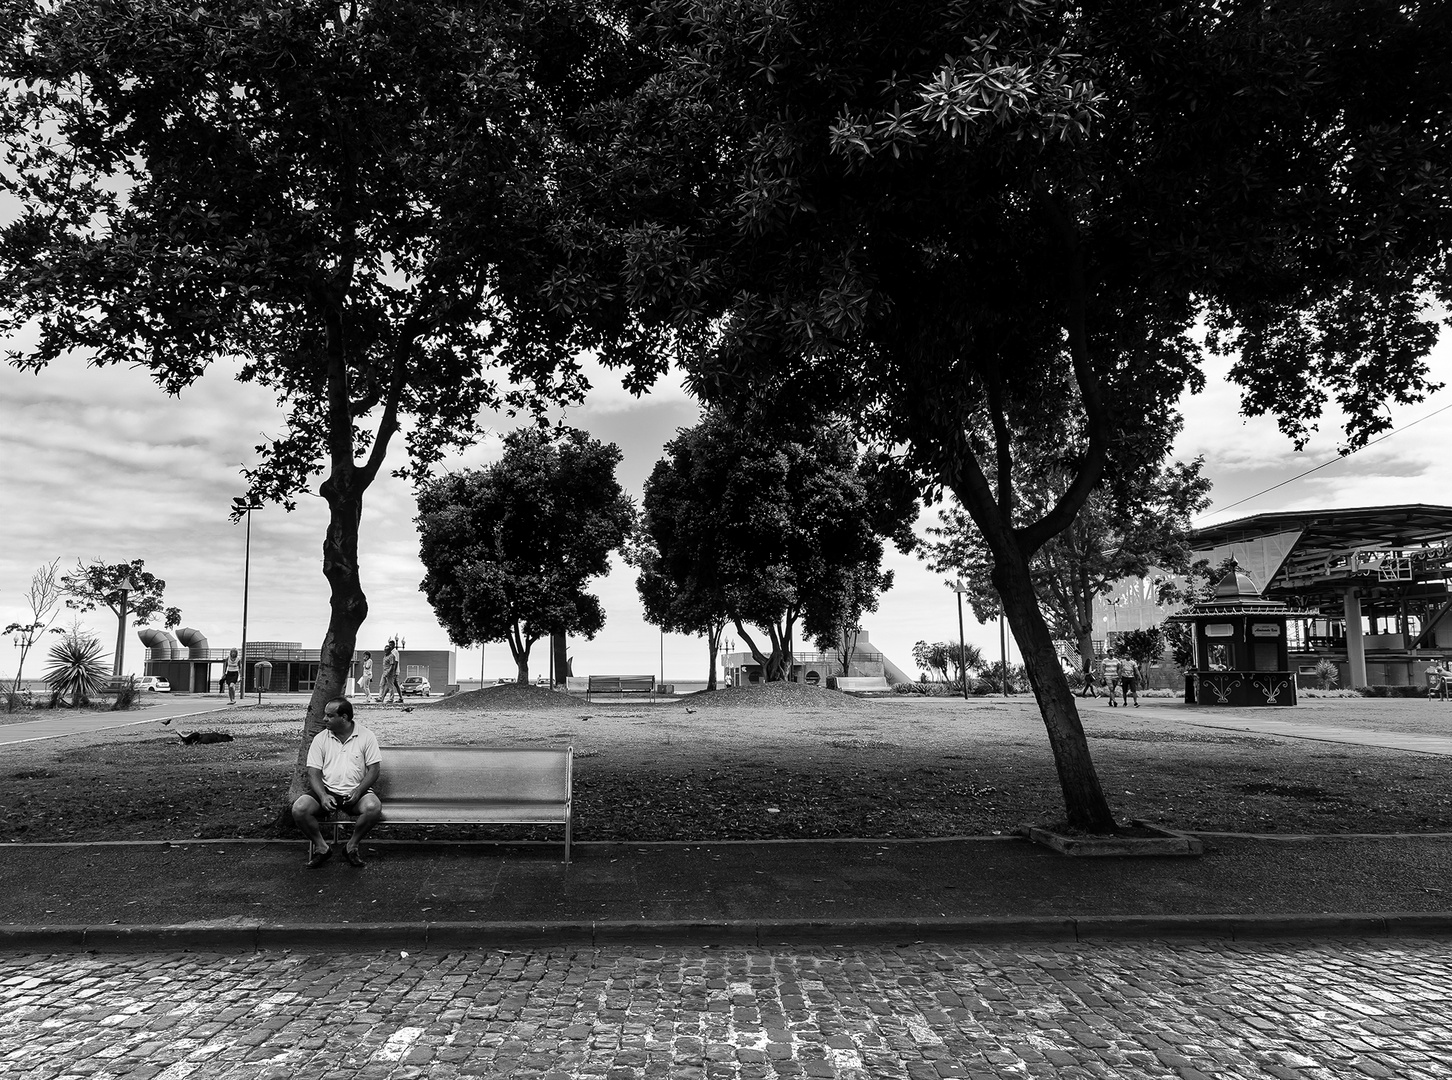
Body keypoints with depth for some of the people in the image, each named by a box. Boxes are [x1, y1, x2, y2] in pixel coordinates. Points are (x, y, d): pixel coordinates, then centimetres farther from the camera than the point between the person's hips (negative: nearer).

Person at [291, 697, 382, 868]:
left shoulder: (366, 736, -1)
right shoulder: (320, 739, 5)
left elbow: (373, 769, -2)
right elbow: (313, 772, 1)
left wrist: (357, 792, -18)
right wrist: (323, 796, -18)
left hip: (356, 792, -2)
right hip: (327, 791, 2)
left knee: (373, 807, -33)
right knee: (299, 808, -25)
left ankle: (352, 846, -7)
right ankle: (322, 848, -3)